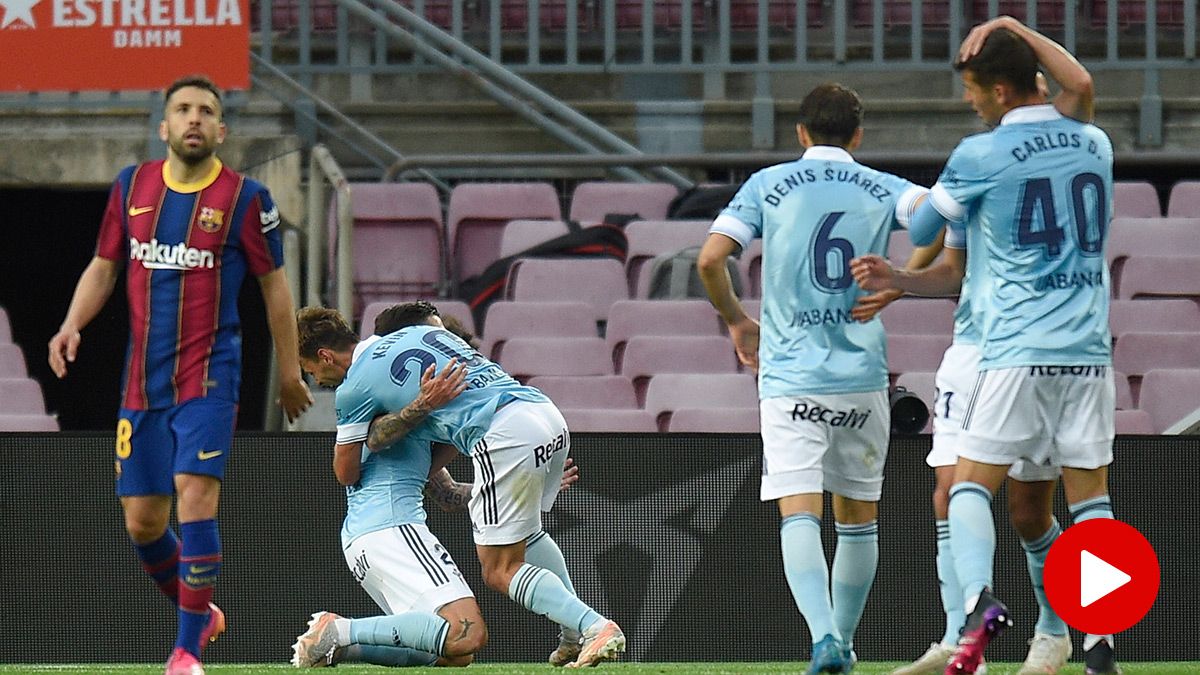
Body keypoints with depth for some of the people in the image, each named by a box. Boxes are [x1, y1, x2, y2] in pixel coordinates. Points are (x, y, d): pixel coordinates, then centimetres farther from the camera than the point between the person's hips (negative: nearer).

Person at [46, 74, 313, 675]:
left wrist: (289, 372, 7)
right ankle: (200, 614, 31)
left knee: (195, 494, -19)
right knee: (142, 522, 5)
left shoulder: (244, 198, -4)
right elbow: (103, 267, 15)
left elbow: (274, 286, 4)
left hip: (209, 376, -4)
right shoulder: (132, 187, 7)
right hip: (142, 378, 4)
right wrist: (72, 325, -2)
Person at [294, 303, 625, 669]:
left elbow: (345, 471, 17)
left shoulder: (354, 387, 7)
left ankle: (596, 628, -14)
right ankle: (575, 637, 27)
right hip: (551, 417, 8)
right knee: (524, 530, 32)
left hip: (507, 437, -8)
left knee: (500, 571, 2)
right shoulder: (418, 331, 26)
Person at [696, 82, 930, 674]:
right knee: (858, 518, 17)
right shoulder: (883, 190, 7)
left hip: (789, 376, -2)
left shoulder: (768, 186, 5)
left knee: (799, 514, -10)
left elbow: (710, 258, -4)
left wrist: (737, 321, 13)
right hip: (863, 377, 2)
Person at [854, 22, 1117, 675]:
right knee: (1090, 494, 6)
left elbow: (920, 230, 9)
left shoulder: (981, 156, -4)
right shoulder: (1096, 145, 10)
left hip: (1017, 351, -4)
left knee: (970, 485, 2)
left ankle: (979, 598, -23)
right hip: (1089, 351, 4)